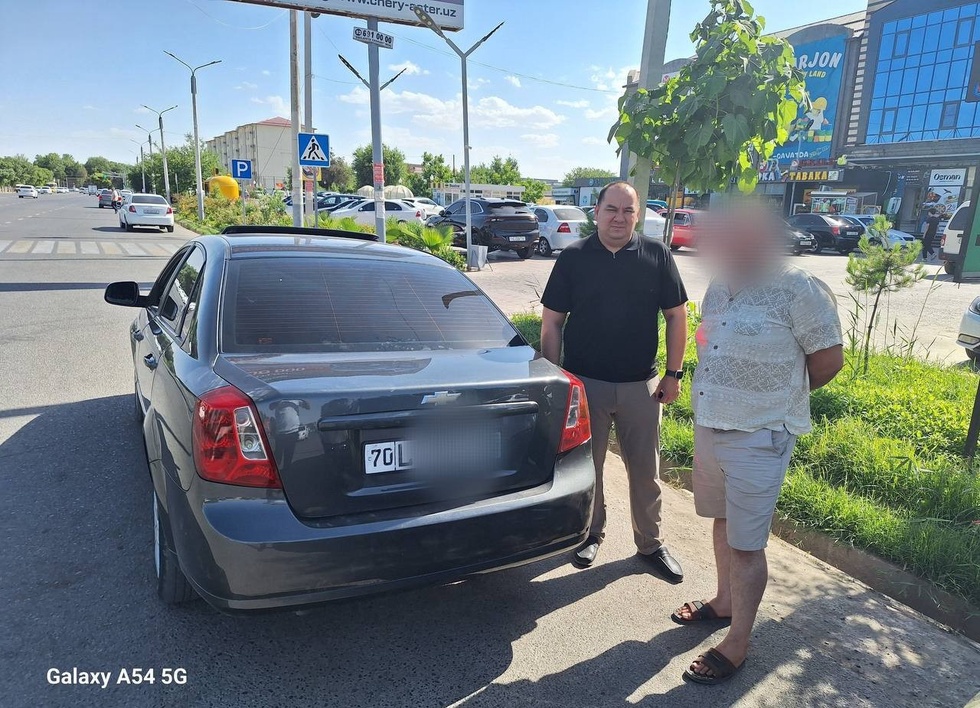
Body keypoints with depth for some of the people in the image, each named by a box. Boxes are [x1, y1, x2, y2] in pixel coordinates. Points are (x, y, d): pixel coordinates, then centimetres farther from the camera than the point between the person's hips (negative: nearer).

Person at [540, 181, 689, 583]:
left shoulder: (657, 256, 0)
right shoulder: (573, 258, -2)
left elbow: (676, 316, 4)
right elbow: (551, 323, 0)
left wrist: (673, 373, 0)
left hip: (641, 385, 1)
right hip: (585, 383, 0)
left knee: (645, 470, 11)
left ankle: (651, 543, 29)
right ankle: (591, 532, 34)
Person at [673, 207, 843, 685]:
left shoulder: (798, 290, -16)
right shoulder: (718, 288, 4)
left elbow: (829, 359, -8)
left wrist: (780, 396, 5)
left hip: (759, 437, -6)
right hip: (709, 426, 7)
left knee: (745, 544, 4)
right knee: (722, 521, 21)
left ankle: (738, 643, 19)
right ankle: (724, 601, 42)